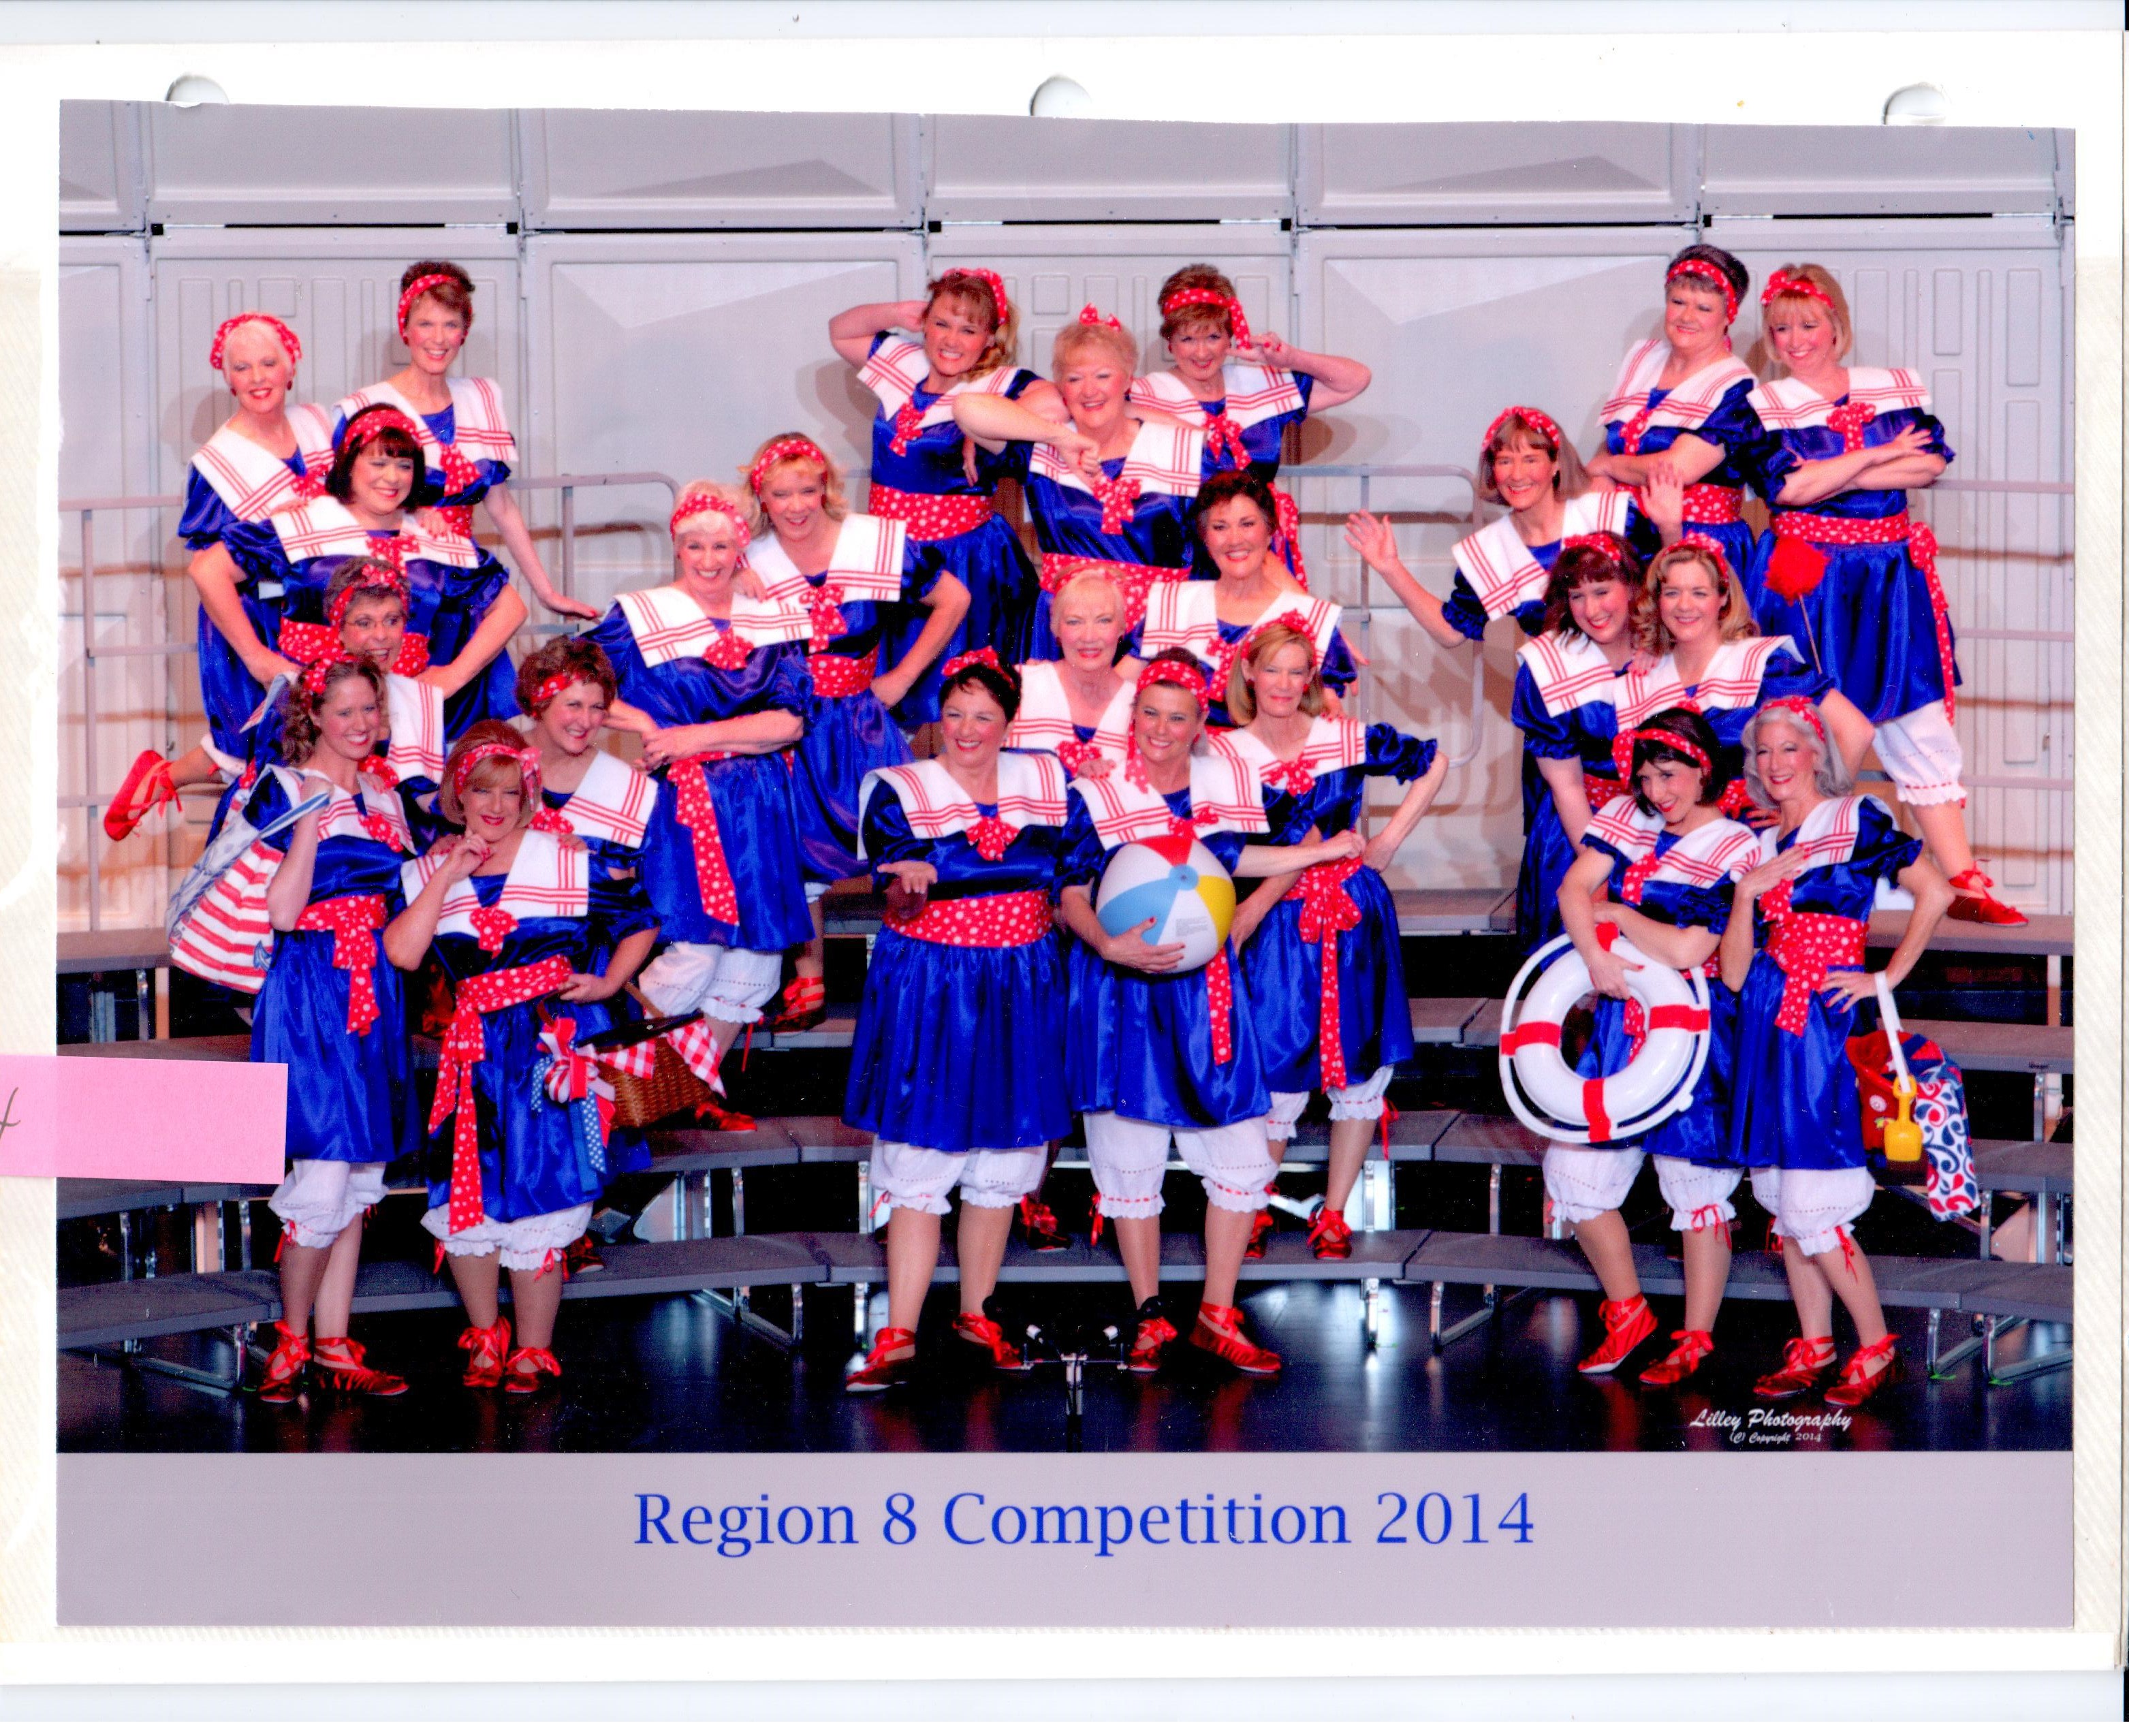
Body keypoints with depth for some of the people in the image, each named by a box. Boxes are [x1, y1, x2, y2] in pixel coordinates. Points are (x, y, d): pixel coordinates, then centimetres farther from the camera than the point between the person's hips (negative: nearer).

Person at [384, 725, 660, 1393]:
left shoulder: (567, 861, 3)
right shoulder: (429, 871, 9)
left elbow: (639, 923, 11)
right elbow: (402, 953, -7)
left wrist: (606, 984, -4)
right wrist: (448, 875, -8)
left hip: (554, 1048, -3)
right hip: (474, 1054, 3)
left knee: (538, 1202, -2)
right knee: (464, 1199, 2)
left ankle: (533, 1352, 12)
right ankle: (485, 1338, 24)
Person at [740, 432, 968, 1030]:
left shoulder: (879, 543, -7)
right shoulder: (750, 565, -1)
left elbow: (953, 600, 3)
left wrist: (902, 677, 1)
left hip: (860, 723, -1)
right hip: (790, 728, 1)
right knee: (798, 852, 1)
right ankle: (808, 981, 13)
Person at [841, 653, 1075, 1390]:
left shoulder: (1044, 781, 9)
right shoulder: (899, 791, 0)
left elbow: (1053, 864, -3)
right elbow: (899, 901, -10)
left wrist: (938, 870, -9)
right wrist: (910, 889, -32)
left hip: (1019, 991, 3)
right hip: (927, 992, -3)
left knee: (1003, 1165, 8)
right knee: (918, 1167, -6)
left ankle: (976, 1316, 22)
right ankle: (898, 1335, -5)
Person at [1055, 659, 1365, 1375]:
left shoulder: (1223, 780, 6)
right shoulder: (1097, 792, -6)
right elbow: (1071, 892, -11)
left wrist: (1323, 852, 24)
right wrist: (1109, 946, -28)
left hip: (1204, 985, 3)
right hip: (1121, 990, -3)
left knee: (1241, 1156, 0)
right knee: (1131, 1151, 2)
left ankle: (1217, 1317, 12)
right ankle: (1150, 1317, 15)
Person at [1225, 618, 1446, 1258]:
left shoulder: (1349, 739, 0)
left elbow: (1432, 764, 12)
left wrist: (1391, 839, 5)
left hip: (1355, 913, 2)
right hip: (1278, 924, -2)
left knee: (1361, 1065, 5)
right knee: (1276, 1070, -5)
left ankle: (1334, 1212, 18)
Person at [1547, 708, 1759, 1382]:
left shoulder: (1735, 848, -10)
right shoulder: (1627, 817, 7)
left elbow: (1687, 951, -18)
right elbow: (1574, 886, -4)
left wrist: (1614, 913, -6)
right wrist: (1595, 955, -21)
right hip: (1620, 1020, 6)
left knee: (1697, 1181, 1)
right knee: (1573, 1164, 4)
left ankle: (1694, 1339, 12)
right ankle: (1627, 1314, 20)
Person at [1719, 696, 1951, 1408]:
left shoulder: (1857, 818, 0)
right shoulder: (1761, 846, 14)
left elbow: (1934, 891, -8)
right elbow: (1734, 973, 8)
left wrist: (1887, 978, -7)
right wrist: (1747, 892, -5)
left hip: (1828, 1018, -6)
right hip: (1767, 1020, 6)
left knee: (1812, 1206, -9)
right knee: (1782, 1202, 8)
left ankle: (1876, 1347, 5)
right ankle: (1812, 1348, 18)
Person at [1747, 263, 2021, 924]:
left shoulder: (1897, 389, 9)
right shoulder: (1763, 406, 1)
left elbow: (1932, 462, -5)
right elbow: (1785, 485, -14)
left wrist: (1834, 474, -11)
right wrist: (1880, 455, -7)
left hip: (1891, 579, 3)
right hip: (1808, 584, -2)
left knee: (1921, 727, 0)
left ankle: (1962, 880, 1)